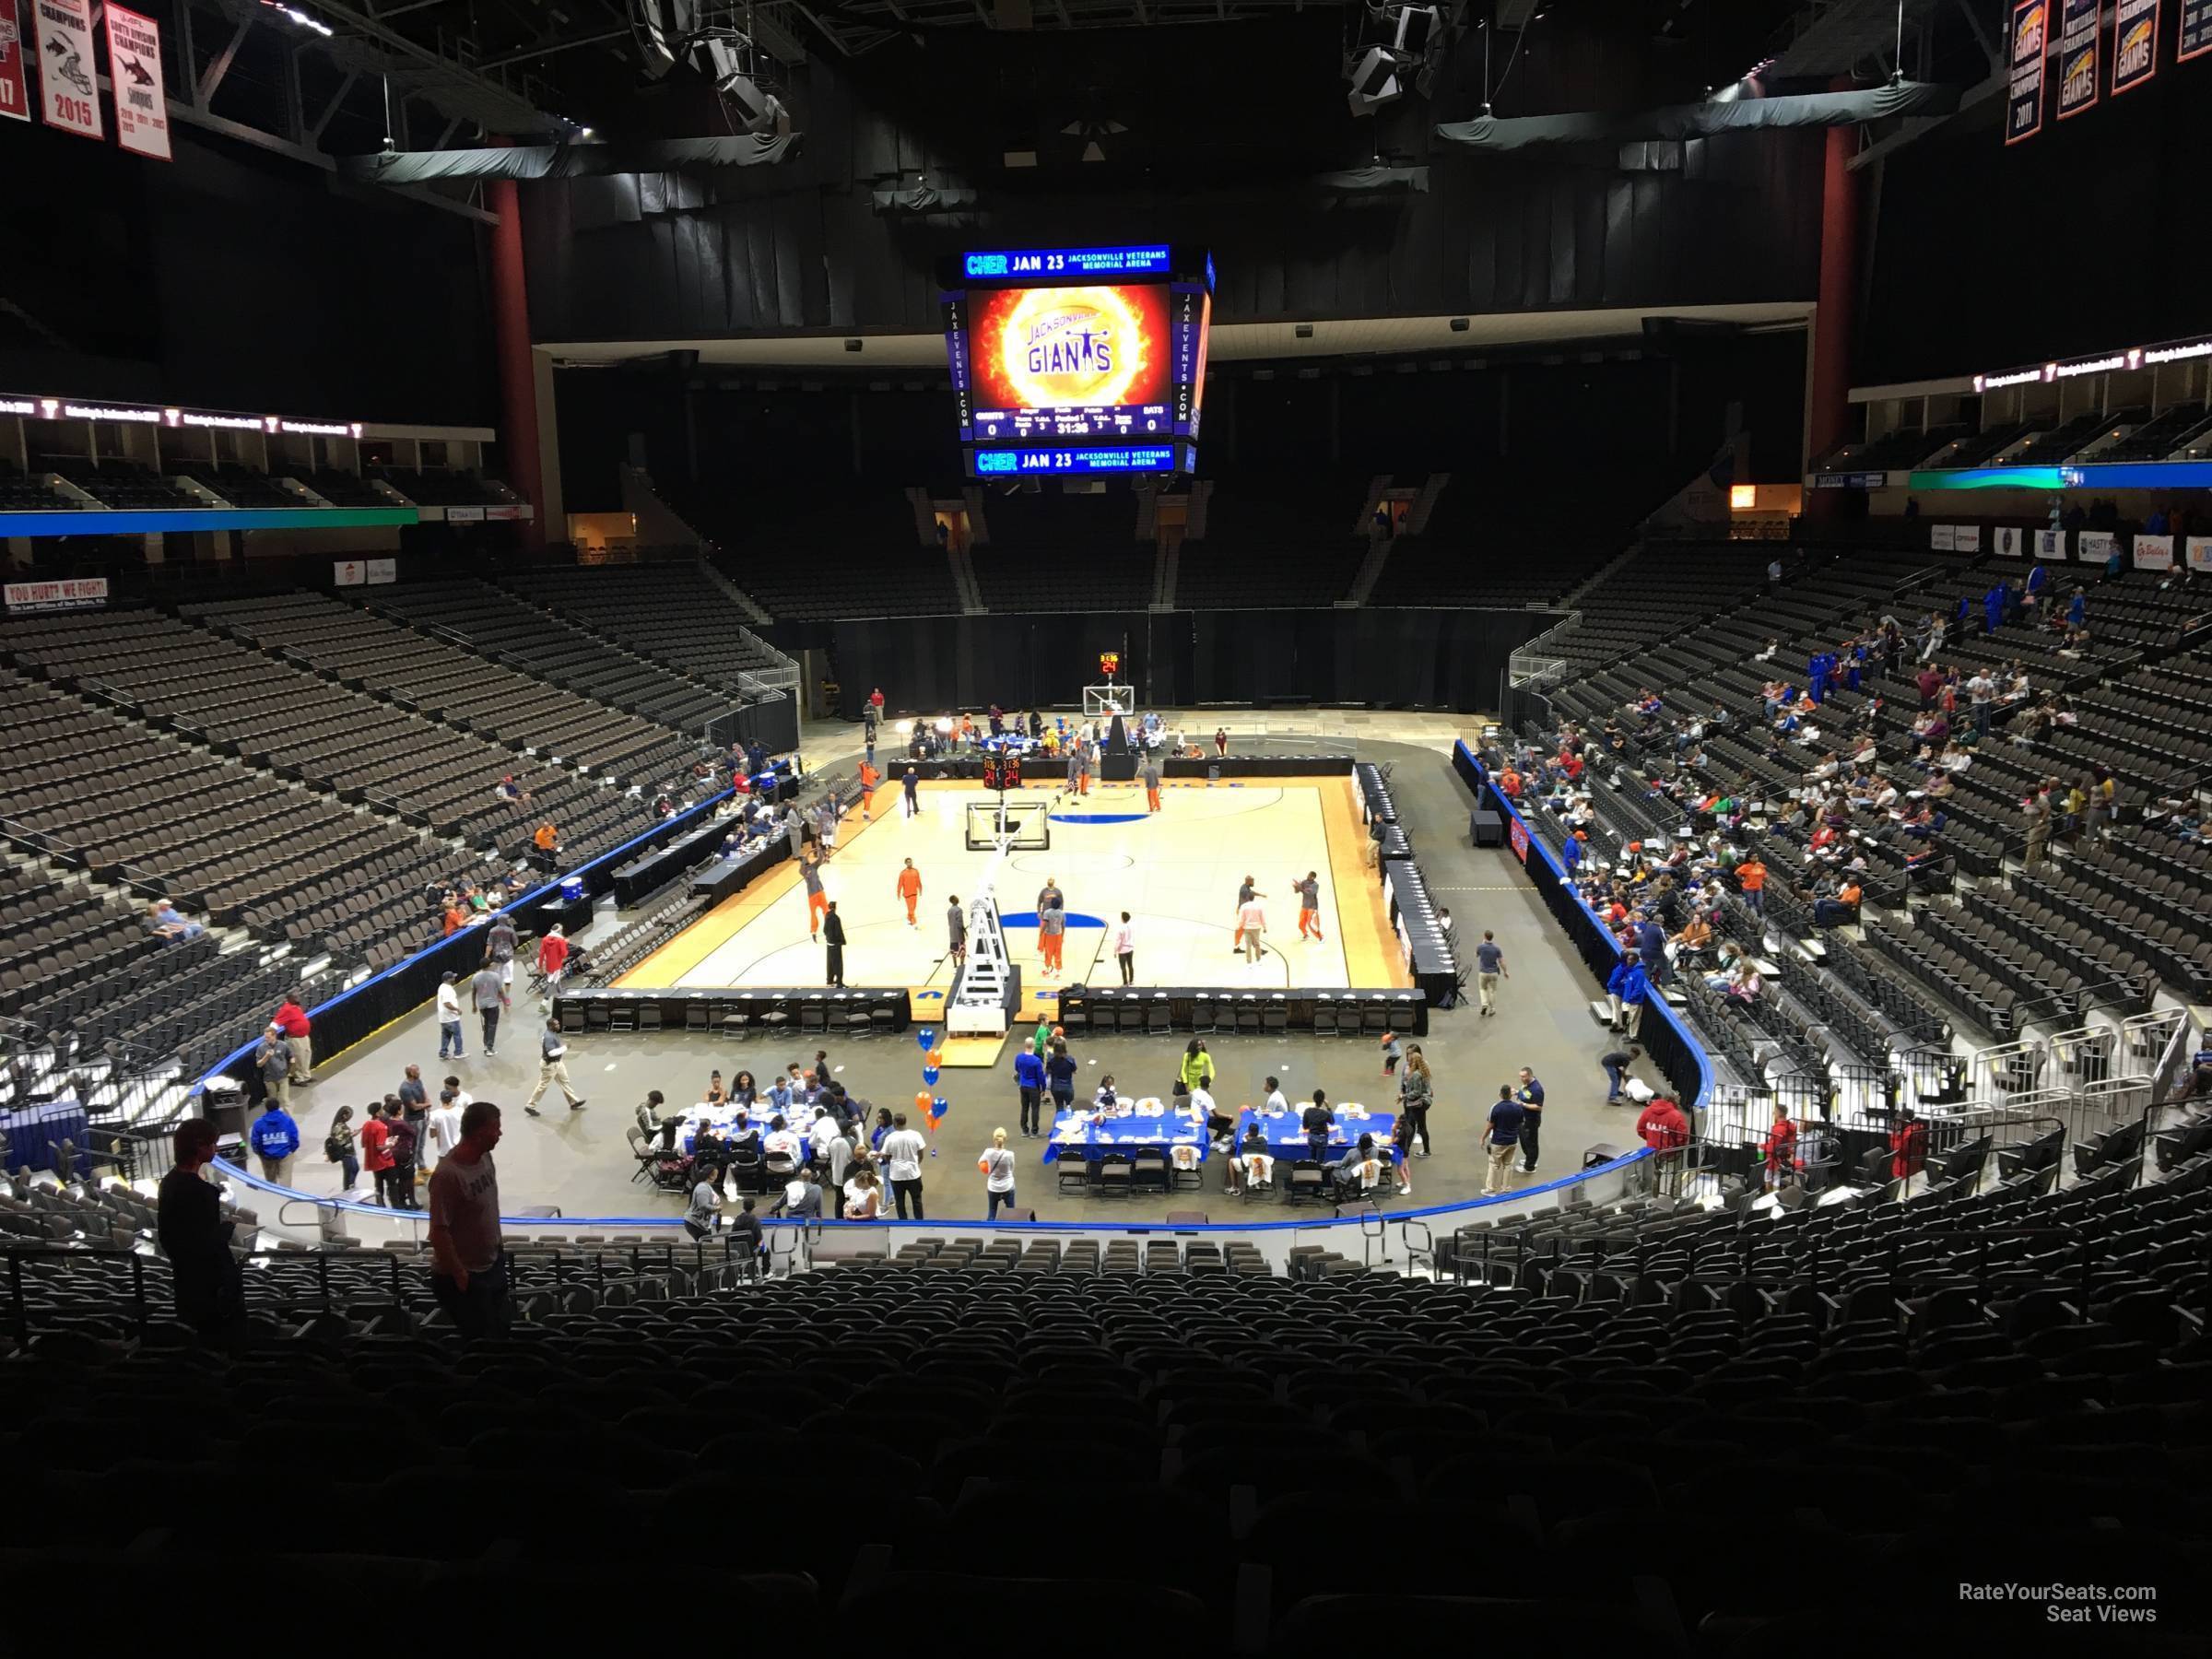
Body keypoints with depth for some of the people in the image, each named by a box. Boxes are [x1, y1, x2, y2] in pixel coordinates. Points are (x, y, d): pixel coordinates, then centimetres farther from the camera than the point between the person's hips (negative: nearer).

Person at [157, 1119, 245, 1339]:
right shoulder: (200, 1191, -26)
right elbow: (210, 1244, -25)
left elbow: (164, 1233, 11)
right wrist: (228, 1228, -7)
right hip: (209, 1279, -9)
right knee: (227, 1335, 6)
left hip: (184, 1276, 9)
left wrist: (179, 1259, 21)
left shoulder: (169, 1182, 1)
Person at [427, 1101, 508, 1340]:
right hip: (466, 1277, -8)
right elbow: (439, 1232, -25)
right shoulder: (448, 1174, -28)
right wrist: (459, 1275, -19)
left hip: (493, 1265, 8)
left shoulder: (485, 1157, -2)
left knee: (500, 1334, 19)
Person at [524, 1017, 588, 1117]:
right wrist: (564, 1048, -25)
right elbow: (552, 1052, -36)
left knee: (564, 1081, 15)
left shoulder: (553, 1034, 2)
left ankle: (574, 1101, 24)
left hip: (557, 1062, 10)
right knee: (543, 1085, 2)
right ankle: (530, 1106, 14)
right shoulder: (549, 1037, -29)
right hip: (550, 1064, -10)